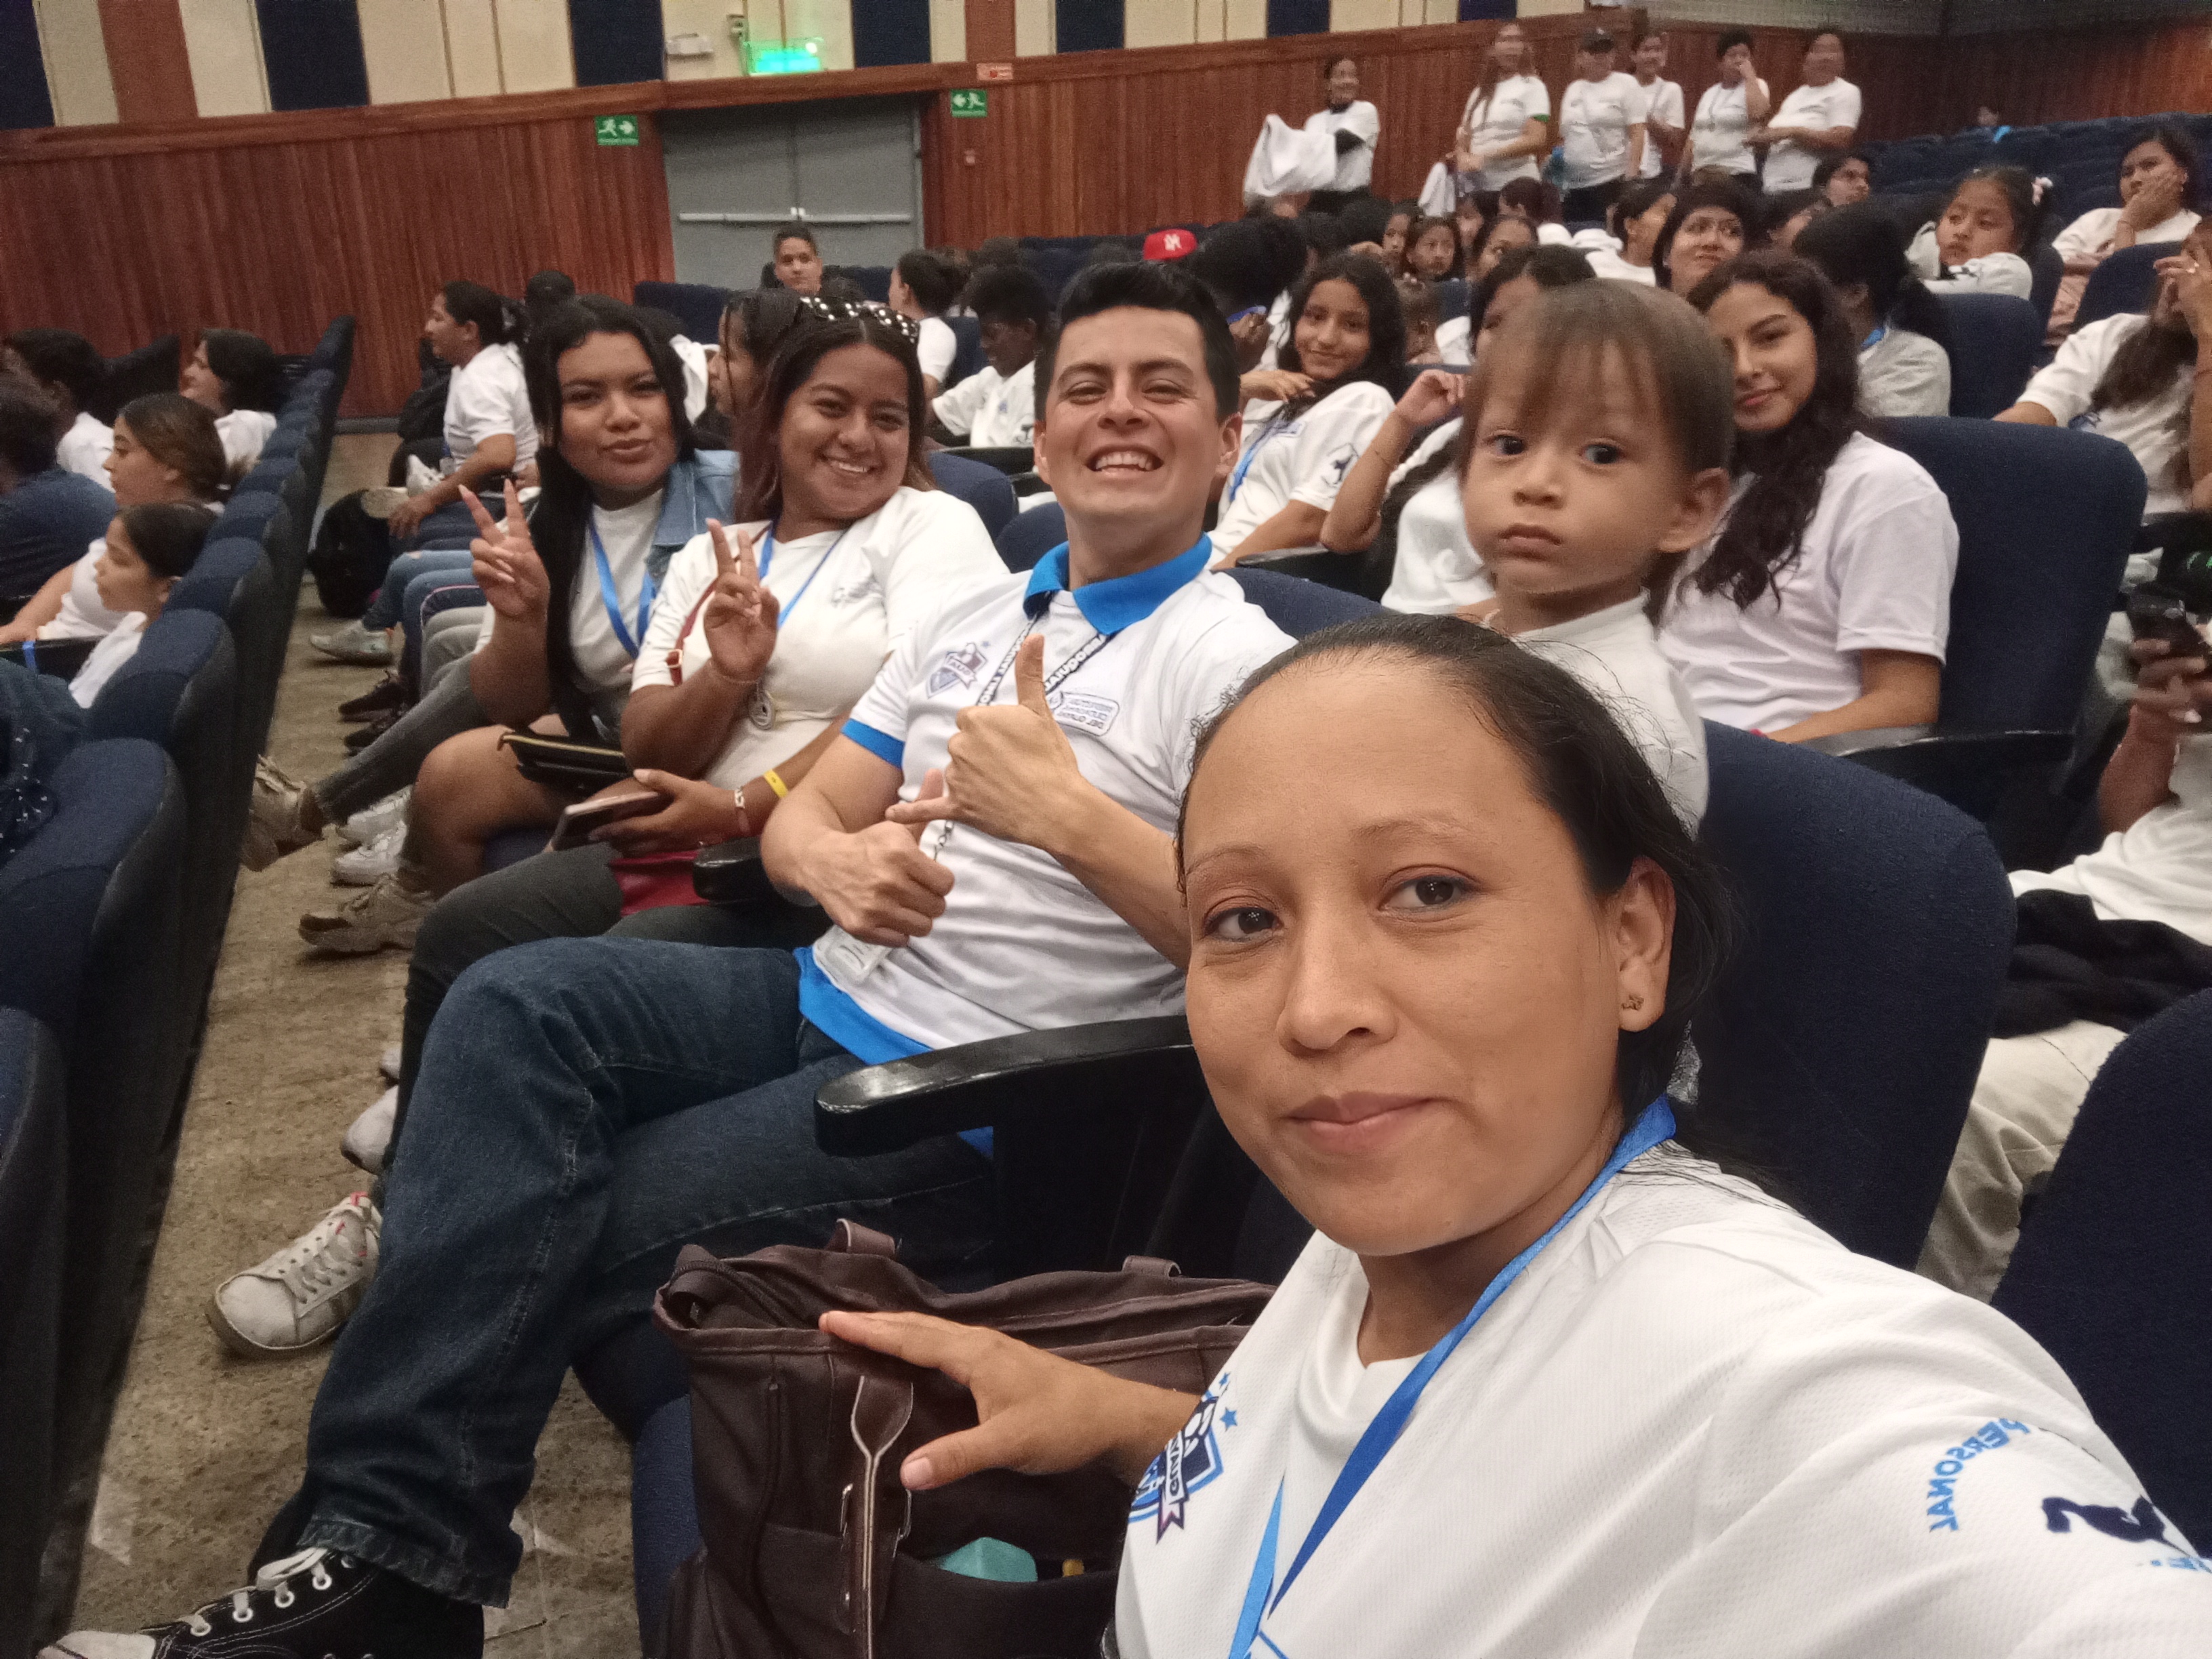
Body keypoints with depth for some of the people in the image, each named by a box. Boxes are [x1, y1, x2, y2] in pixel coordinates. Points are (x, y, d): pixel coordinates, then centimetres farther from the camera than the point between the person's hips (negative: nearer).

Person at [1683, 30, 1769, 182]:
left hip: (1738, 174, -5)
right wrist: (1684, 177, 10)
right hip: (1702, 176, 6)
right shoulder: (1709, 93, 20)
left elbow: (1758, 113, -20)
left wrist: (1749, 75, -9)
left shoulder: (1755, 86, 4)